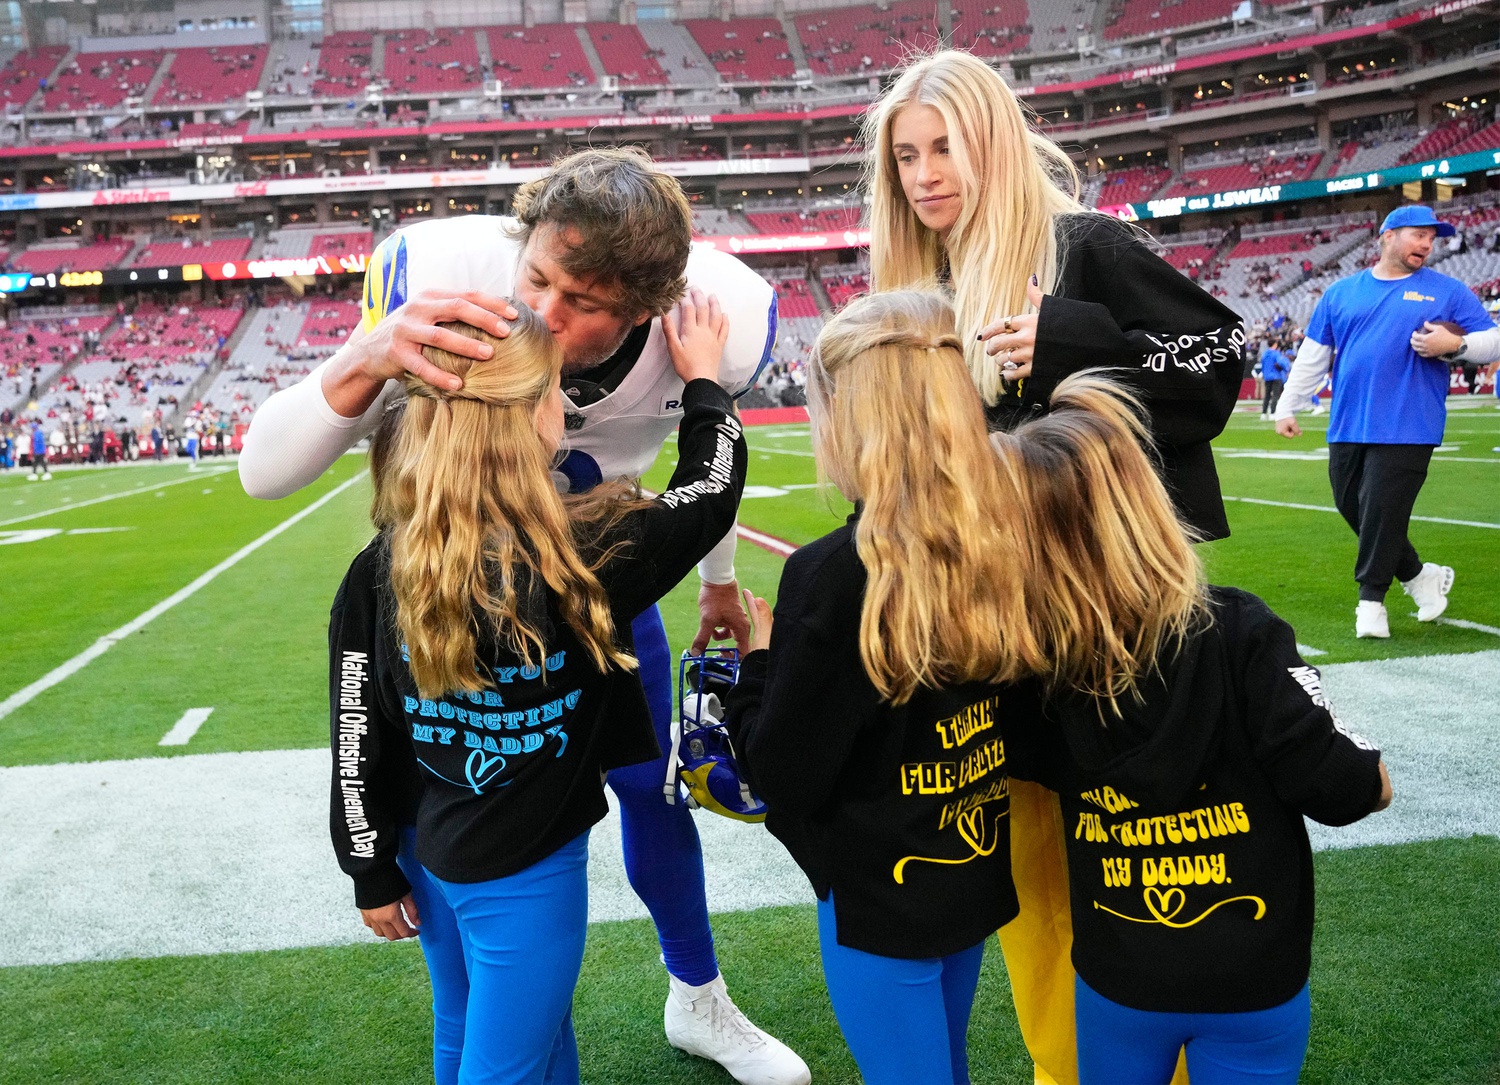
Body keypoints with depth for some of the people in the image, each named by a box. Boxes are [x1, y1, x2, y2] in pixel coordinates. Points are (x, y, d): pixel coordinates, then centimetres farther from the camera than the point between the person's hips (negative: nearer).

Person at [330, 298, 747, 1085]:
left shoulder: (382, 568, -13)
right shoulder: (584, 557, -26)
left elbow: (357, 734, -5)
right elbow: (711, 489, -8)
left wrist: (373, 870, 8)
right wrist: (703, 379, 8)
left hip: (430, 854, 5)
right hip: (525, 875, -5)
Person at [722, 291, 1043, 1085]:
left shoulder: (834, 574, -25)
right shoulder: (1000, 548, -8)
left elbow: (782, 774, -19)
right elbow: (1025, 721, 4)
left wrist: (757, 661, -3)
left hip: (880, 895, -6)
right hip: (977, 871, 6)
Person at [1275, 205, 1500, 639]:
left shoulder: (1449, 292, 7)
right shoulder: (1341, 292, 12)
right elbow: (1312, 355, 14)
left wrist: (1455, 344, -14)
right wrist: (1287, 406, 10)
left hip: (1407, 428, -3)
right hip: (1347, 426, 4)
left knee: (1382, 512, -7)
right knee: (1352, 507, 7)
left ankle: (1371, 599, 8)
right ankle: (1419, 575, 25)